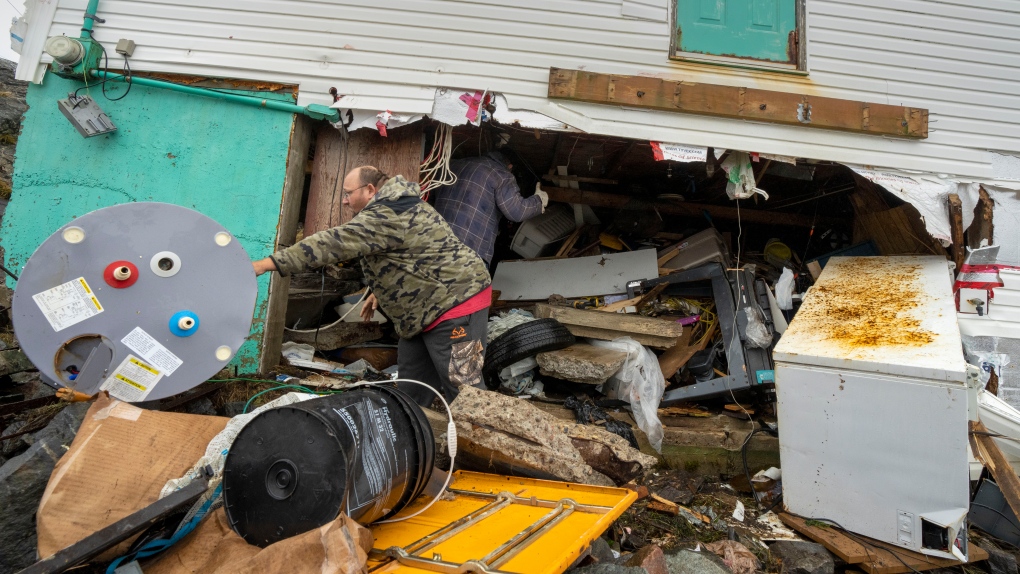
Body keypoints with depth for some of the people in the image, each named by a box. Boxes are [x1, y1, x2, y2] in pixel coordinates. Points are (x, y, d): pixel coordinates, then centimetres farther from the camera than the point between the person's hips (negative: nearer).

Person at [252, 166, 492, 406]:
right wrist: (381, 293, 15)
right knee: (411, 390, 16)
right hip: (429, 308, 11)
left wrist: (266, 264, -24)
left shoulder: (385, 217, -20)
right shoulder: (394, 208, 14)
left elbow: (333, 243, -26)